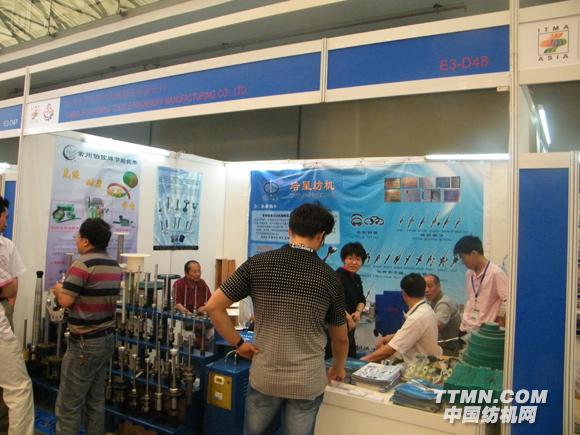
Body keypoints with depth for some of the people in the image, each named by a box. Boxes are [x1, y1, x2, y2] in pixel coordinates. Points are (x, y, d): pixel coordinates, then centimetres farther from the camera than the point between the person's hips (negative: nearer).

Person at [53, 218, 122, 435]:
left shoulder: (82, 264, -16)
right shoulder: (115, 266, 9)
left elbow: (66, 300, -18)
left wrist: (59, 289, 3)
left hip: (85, 343, -8)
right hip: (107, 339, 8)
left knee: (68, 406, 2)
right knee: (96, 401, 16)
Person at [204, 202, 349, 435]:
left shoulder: (257, 264, -7)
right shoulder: (329, 276, -5)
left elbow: (213, 306, -7)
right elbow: (341, 339, 5)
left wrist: (238, 343, 3)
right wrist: (338, 368, 24)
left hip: (264, 377, 1)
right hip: (307, 381, 0)